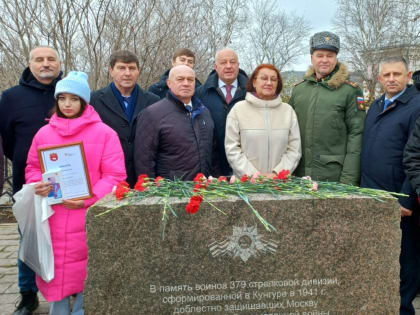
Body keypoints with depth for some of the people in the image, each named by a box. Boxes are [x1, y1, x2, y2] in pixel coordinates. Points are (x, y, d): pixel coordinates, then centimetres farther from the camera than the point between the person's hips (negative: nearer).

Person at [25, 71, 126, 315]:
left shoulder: (104, 133, -2)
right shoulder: (44, 133, 9)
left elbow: (115, 175, -6)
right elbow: (32, 168, 18)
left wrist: (87, 199, -17)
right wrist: (39, 185, -5)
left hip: (89, 216, -3)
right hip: (53, 216, 3)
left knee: (87, 272, 4)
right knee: (56, 270, 9)